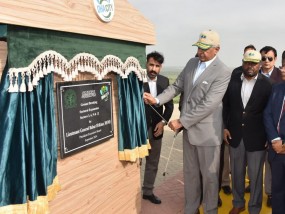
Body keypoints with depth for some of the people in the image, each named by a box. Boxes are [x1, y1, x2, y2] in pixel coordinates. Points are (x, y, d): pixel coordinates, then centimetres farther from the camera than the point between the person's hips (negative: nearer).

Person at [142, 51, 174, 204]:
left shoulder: (164, 81, 3)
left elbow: (169, 104, 7)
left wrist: (163, 121, -4)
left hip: (156, 126, 5)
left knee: (153, 162, 14)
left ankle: (148, 191, 30)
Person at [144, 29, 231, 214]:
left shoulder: (223, 72, -17)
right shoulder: (192, 63, 5)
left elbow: (208, 105, -23)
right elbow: (177, 86, 9)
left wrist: (181, 122, -21)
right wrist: (157, 100, -8)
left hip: (207, 131, -6)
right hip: (189, 128, 6)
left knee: (209, 175, 11)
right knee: (190, 172, 19)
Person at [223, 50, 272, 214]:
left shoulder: (268, 84, -7)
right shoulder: (232, 81, 2)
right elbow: (226, 105, 7)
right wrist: (225, 127, 1)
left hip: (257, 137, -3)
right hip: (235, 135, 3)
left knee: (255, 175, 10)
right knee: (237, 173, 16)